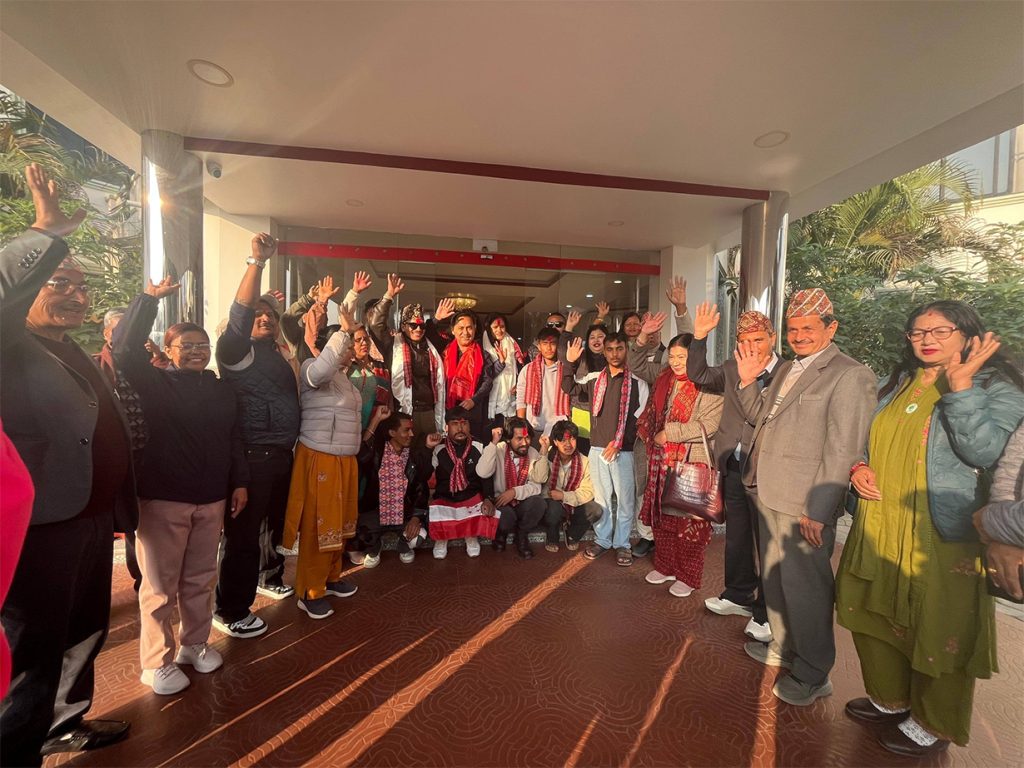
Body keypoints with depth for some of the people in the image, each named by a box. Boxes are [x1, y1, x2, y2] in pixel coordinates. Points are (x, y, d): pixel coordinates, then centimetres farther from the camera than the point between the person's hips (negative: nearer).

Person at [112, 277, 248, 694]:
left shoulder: (222, 390, 10)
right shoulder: (154, 383, -2)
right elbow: (124, 347, -18)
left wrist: (239, 482, 11)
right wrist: (149, 299, -20)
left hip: (211, 498, 4)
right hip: (162, 498, -4)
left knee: (200, 579, 16)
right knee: (160, 585, 7)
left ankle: (195, 644, 34)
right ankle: (157, 663, 23)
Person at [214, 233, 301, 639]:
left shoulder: (278, 355, 15)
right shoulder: (237, 351, -8)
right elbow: (239, 314, -24)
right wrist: (257, 261, -30)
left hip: (282, 454, 8)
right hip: (252, 456, -8)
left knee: (277, 524, 23)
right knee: (243, 533, 1)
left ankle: (270, 579, 44)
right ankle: (229, 611, 16)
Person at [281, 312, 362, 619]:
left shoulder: (342, 376, 16)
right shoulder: (311, 367, -12)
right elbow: (320, 371, -38)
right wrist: (344, 331, -35)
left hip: (344, 458, 9)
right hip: (320, 459, -9)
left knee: (338, 522, 18)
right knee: (318, 525, 0)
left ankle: (331, 577, 35)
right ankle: (310, 592, 16)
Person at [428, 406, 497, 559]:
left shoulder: (479, 448, -1)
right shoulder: (438, 449, -6)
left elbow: (486, 476, 4)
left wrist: (488, 498, -13)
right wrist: (428, 448, -23)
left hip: (472, 497, 1)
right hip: (444, 499, -1)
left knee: (488, 513, -24)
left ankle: (471, 537, 11)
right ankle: (441, 540, 12)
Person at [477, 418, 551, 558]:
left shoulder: (533, 453, -8)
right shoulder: (498, 450, -15)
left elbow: (537, 485, -17)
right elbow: (482, 473, -33)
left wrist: (515, 492, -33)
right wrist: (493, 443, -35)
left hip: (523, 503, 2)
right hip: (501, 501, -2)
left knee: (538, 501, -29)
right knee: (505, 516, -34)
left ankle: (521, 535, 0)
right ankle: (502, 531, 6)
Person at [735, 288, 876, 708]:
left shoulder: (850, 375, -12)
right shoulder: (786, 369, 13)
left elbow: (842, 450, -17)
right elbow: (759, 415, 16)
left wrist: (817, 510, -19)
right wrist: (748, 380, 1)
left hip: (804, 504, -8)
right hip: (769, 495, 8)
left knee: (805, 587, 7)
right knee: (774, 579, 21)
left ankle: (813, 676, 28)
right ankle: (783, 647, 42)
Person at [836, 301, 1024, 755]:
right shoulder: (896, 384, 11)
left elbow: (983, 451, -21)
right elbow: (870, 441, 18)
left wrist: (960, 385, -23)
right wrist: (859, 467, -1)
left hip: (942, 538, -6)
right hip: (878, 528, 6)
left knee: (937, 633, 9)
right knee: (875, 617, 18)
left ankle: (932, 726, 33)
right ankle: (889, 700, 41)